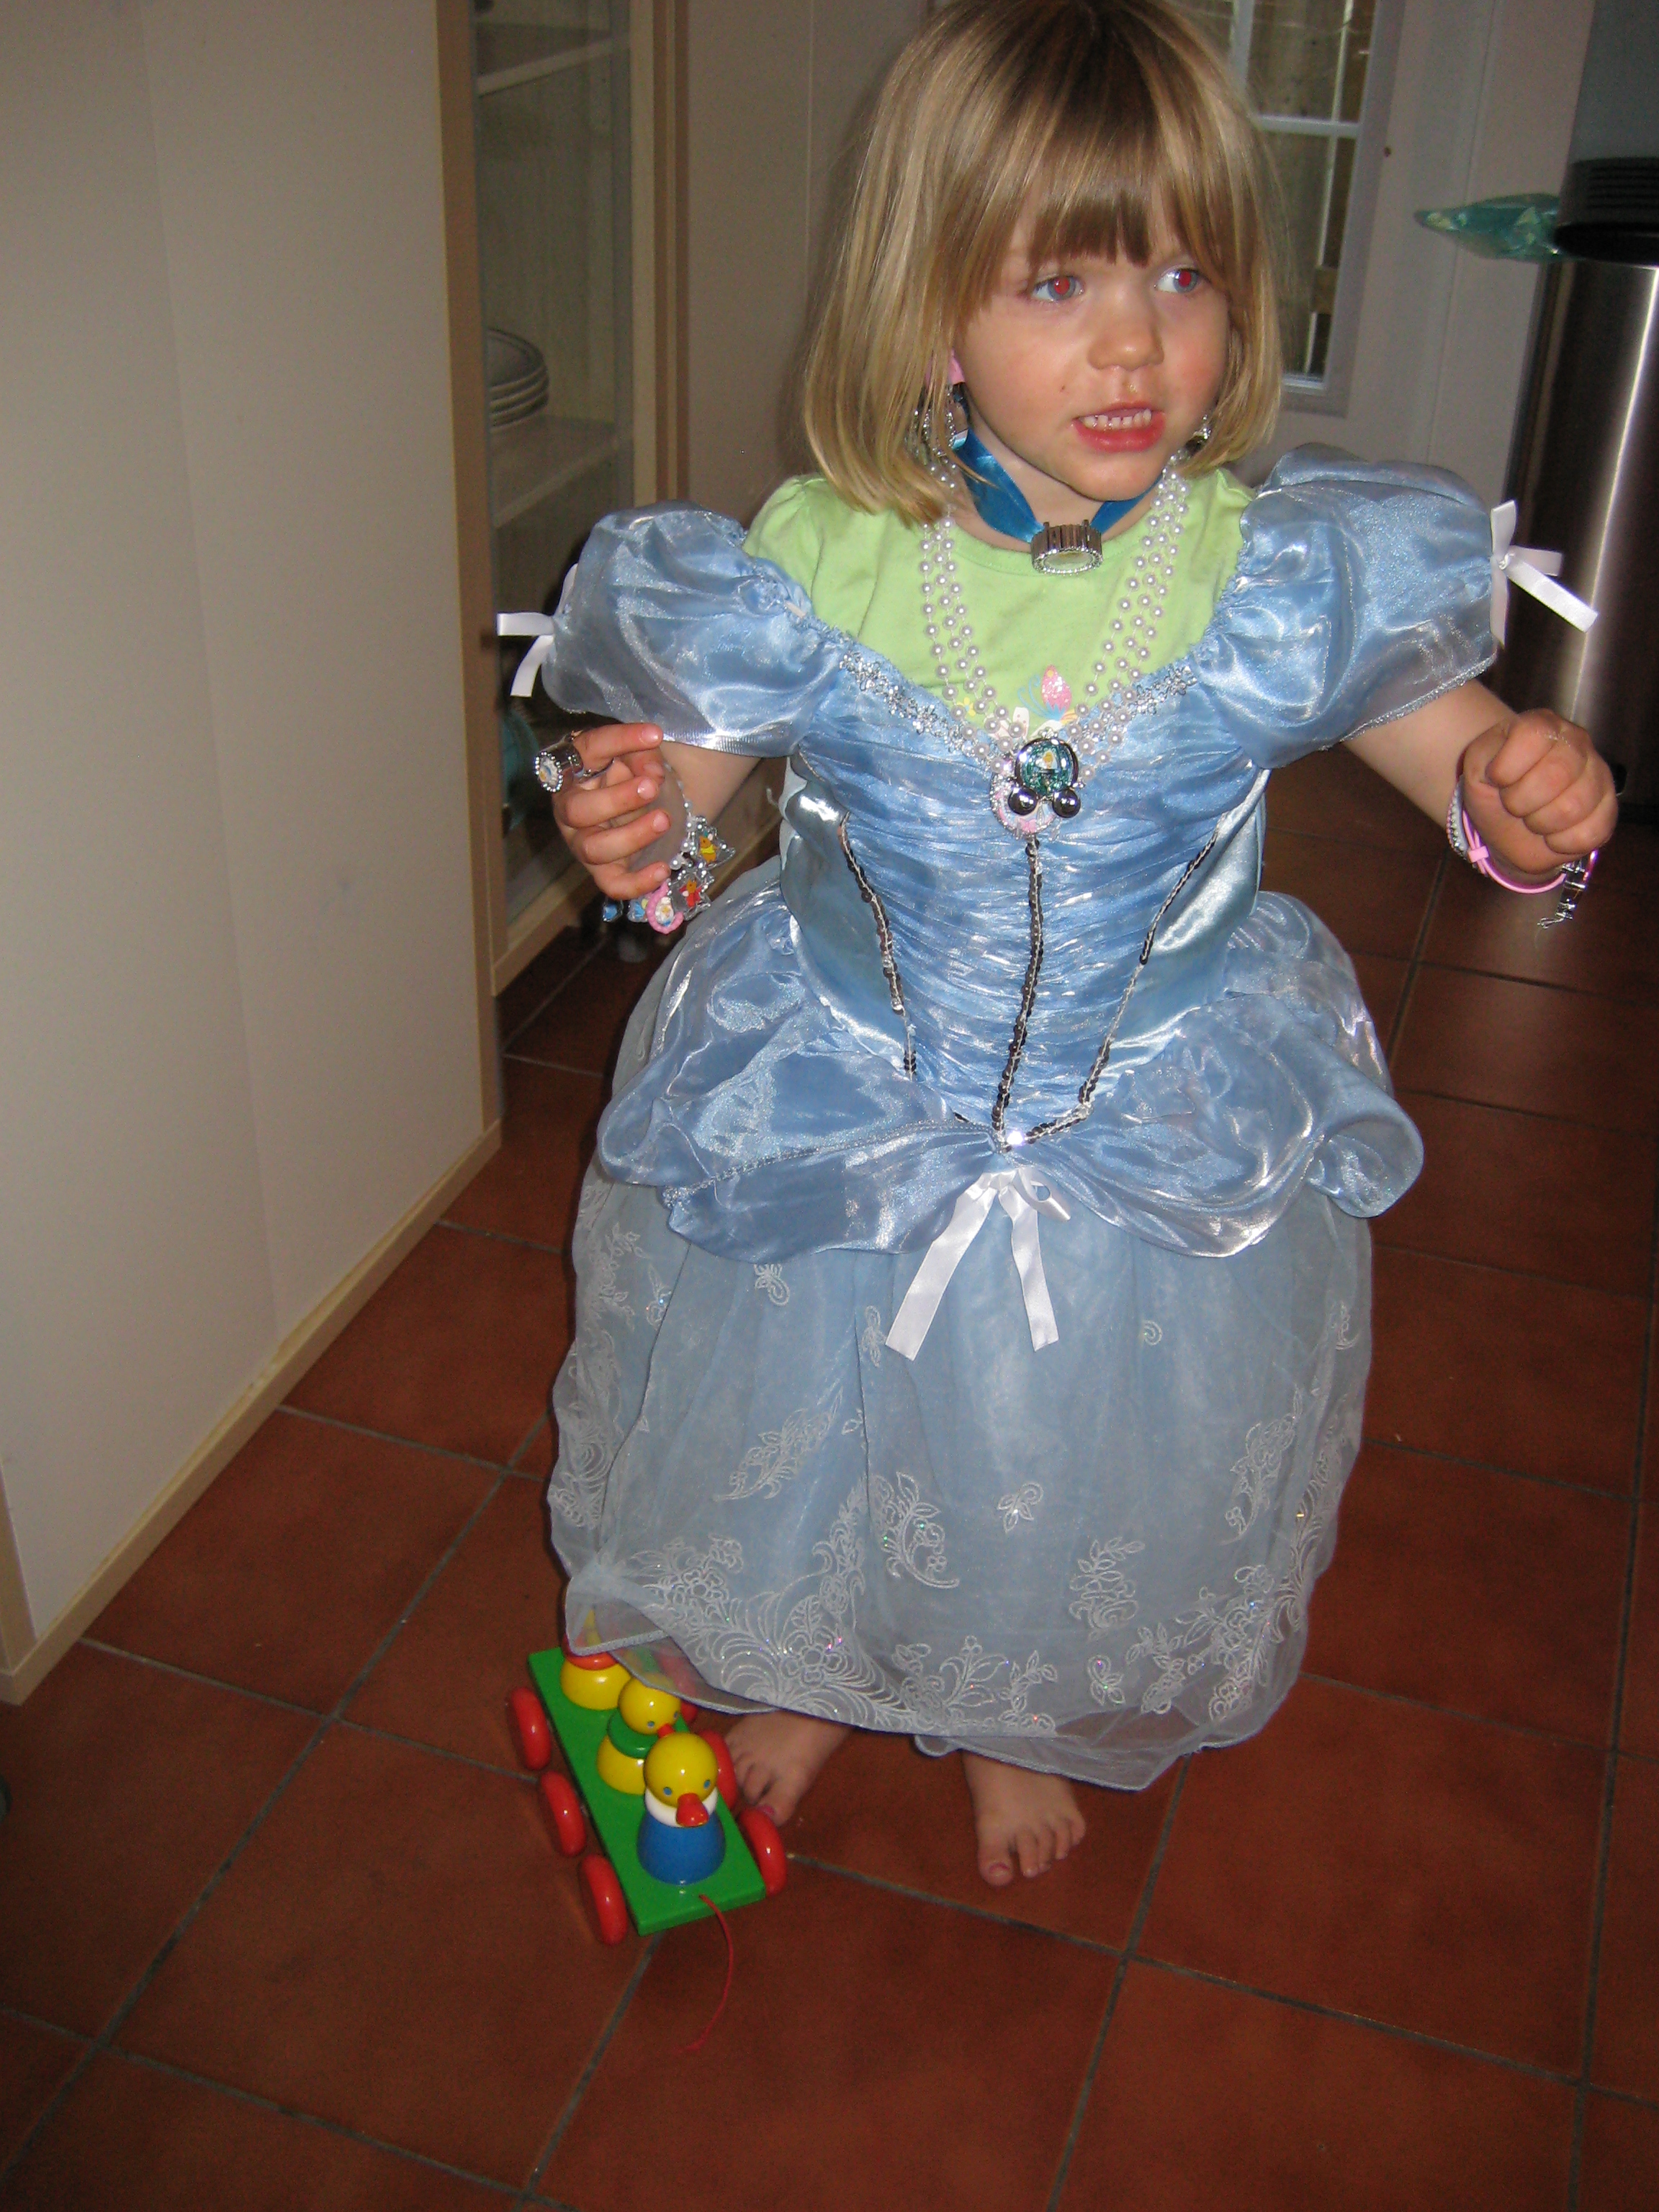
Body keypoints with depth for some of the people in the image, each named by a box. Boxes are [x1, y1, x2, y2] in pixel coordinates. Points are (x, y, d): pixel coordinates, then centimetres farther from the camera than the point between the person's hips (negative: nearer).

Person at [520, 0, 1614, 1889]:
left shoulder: (1277, 578, -16)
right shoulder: (815, 562, -16)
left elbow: (1470, 754, -7)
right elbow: (668, 787, -4)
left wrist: (1532, 801, -31)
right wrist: (632, 828, -28)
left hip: (1162, 1152, 1)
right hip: (833, 1121, 0)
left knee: (1085, 1463, 22)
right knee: (809, 1429, 22)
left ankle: (1022, 1716, 57)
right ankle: (805, 1665, 58)